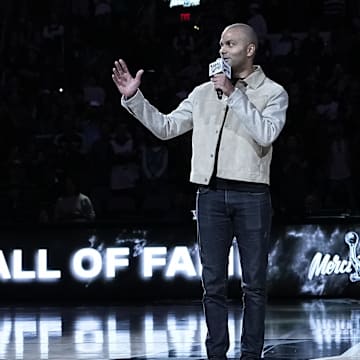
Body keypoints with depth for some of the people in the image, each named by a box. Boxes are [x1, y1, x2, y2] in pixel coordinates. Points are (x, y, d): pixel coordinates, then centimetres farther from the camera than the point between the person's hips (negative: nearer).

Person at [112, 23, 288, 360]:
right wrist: (133, 98, 3)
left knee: (254, 283, 0)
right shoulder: (204, 93, 14)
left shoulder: (272, 92, 4)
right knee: (213, 282, 3)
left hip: (251, 195, -3)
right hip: (211, 194, 3)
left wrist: (234, 94, -13)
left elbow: (266, 134, -13)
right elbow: (165, 127, 13)